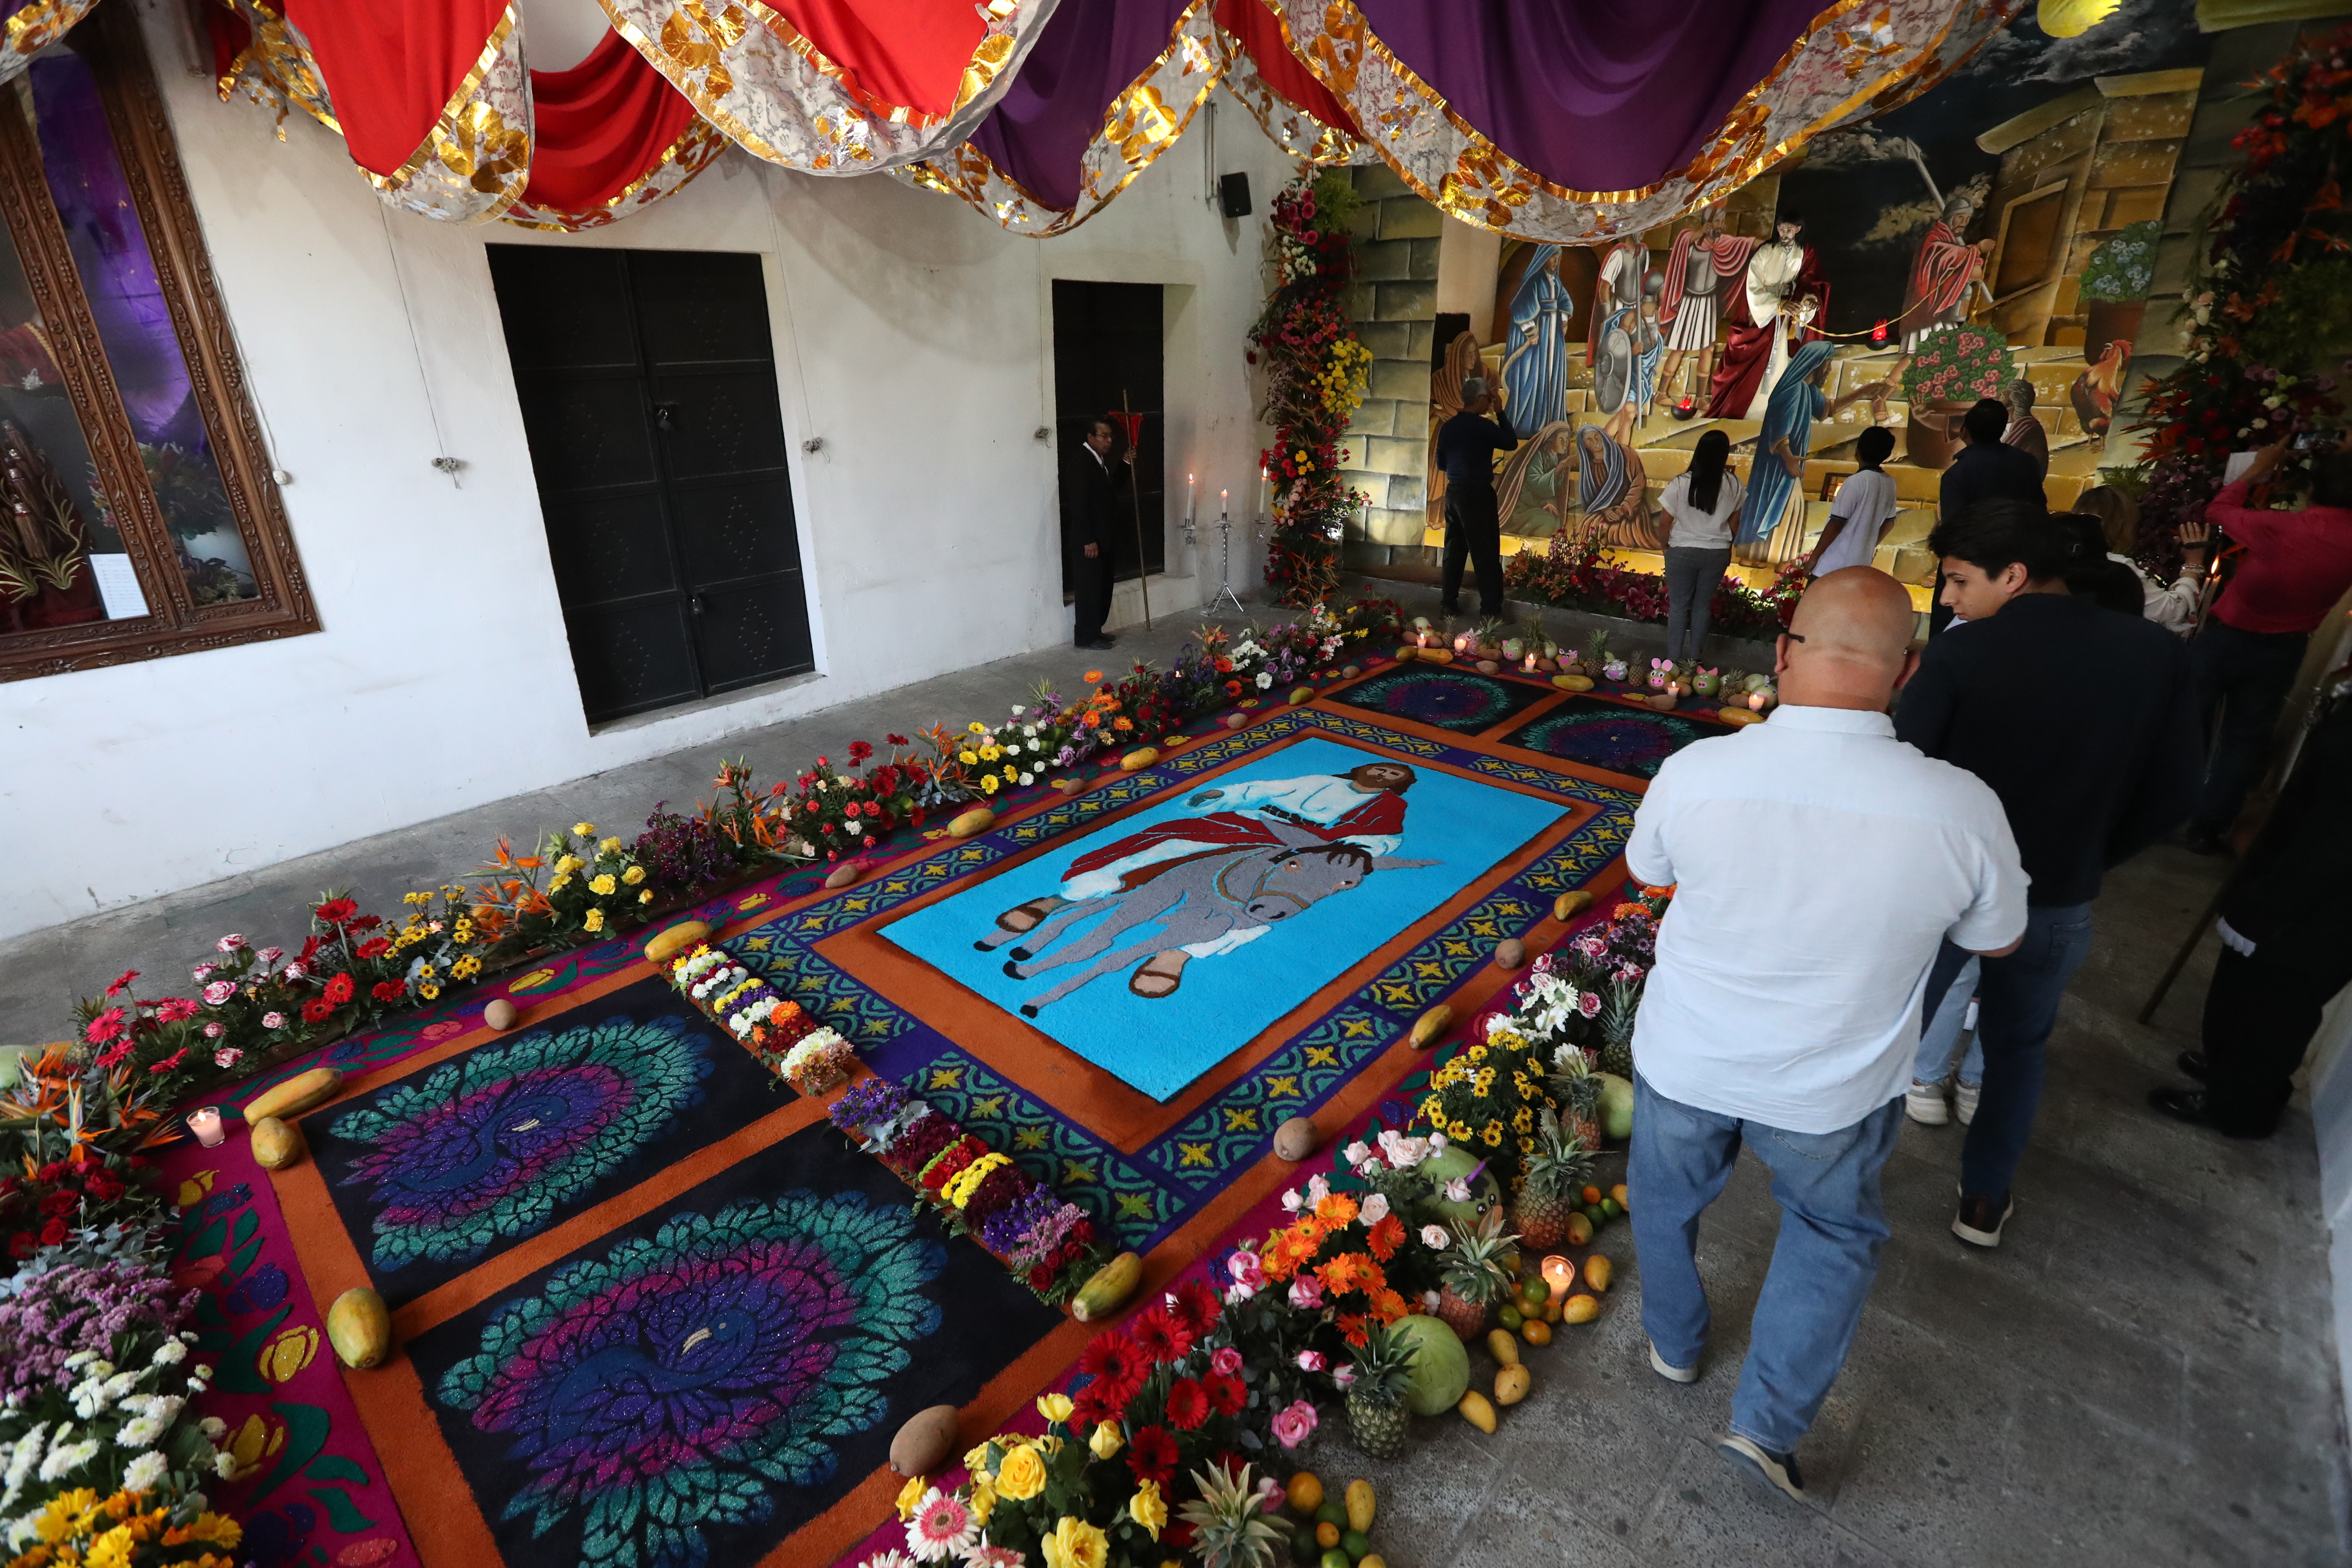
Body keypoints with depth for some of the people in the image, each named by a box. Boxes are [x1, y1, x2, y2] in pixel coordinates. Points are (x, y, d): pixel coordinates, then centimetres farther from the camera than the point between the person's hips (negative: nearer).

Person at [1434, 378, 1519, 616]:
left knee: (1454, 551, 11)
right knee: (1486, 553, -2)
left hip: (1453, 492, 7)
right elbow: (1512, 443, 1)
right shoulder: (1483, 426, -12)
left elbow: (1441, 463, 16)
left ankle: (1450, 604, 14)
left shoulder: (1448, 427, 7)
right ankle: (1491, 610, 0)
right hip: (1477, 494, -7)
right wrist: (1500, 413, 4)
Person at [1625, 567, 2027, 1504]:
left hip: (1686, 1065, 0)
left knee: (1664, 1200, 29)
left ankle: (1674, 1345, 53)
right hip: (1831, 1093, 0)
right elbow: (1997, 940, -3)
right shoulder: (1962, 810, -24)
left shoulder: (1695, 773, -25)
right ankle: (1768, 1426, 32)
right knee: (1834, 1233, 30)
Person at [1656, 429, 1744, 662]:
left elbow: (1665, 523, -9)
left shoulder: (1680, 483, -15)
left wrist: (1666, 547, 8)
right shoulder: (1734, 485, -6)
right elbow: (1734, 523, 4)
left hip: (1683, 552, -2)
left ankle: (1673, 659, 13)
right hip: (1718, 553, 3)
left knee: (1678, 606, 8)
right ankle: (1694, 656, 25)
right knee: (1703, 606, 15)